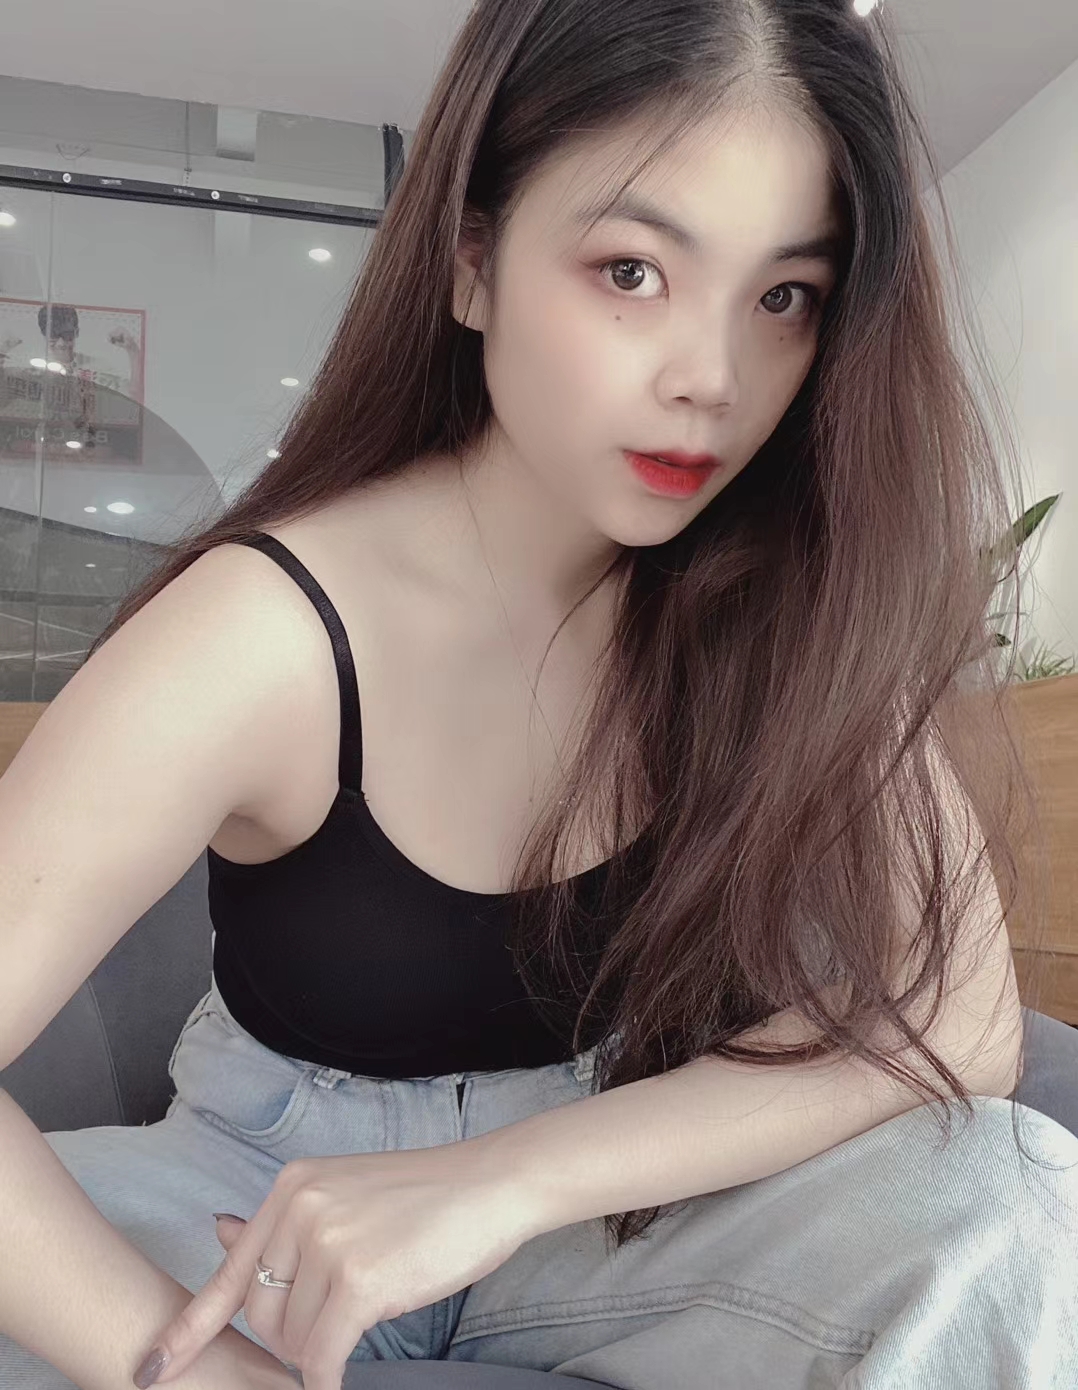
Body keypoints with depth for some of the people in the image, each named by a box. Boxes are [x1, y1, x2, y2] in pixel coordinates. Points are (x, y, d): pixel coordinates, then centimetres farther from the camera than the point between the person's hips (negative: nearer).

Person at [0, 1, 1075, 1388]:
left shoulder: (791, 598, -16)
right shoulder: (272, 630, -24)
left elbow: (961, 1015, -21)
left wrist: (511, 1180, -29)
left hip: (617, 1193, 2)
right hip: (278, 1179, -1)